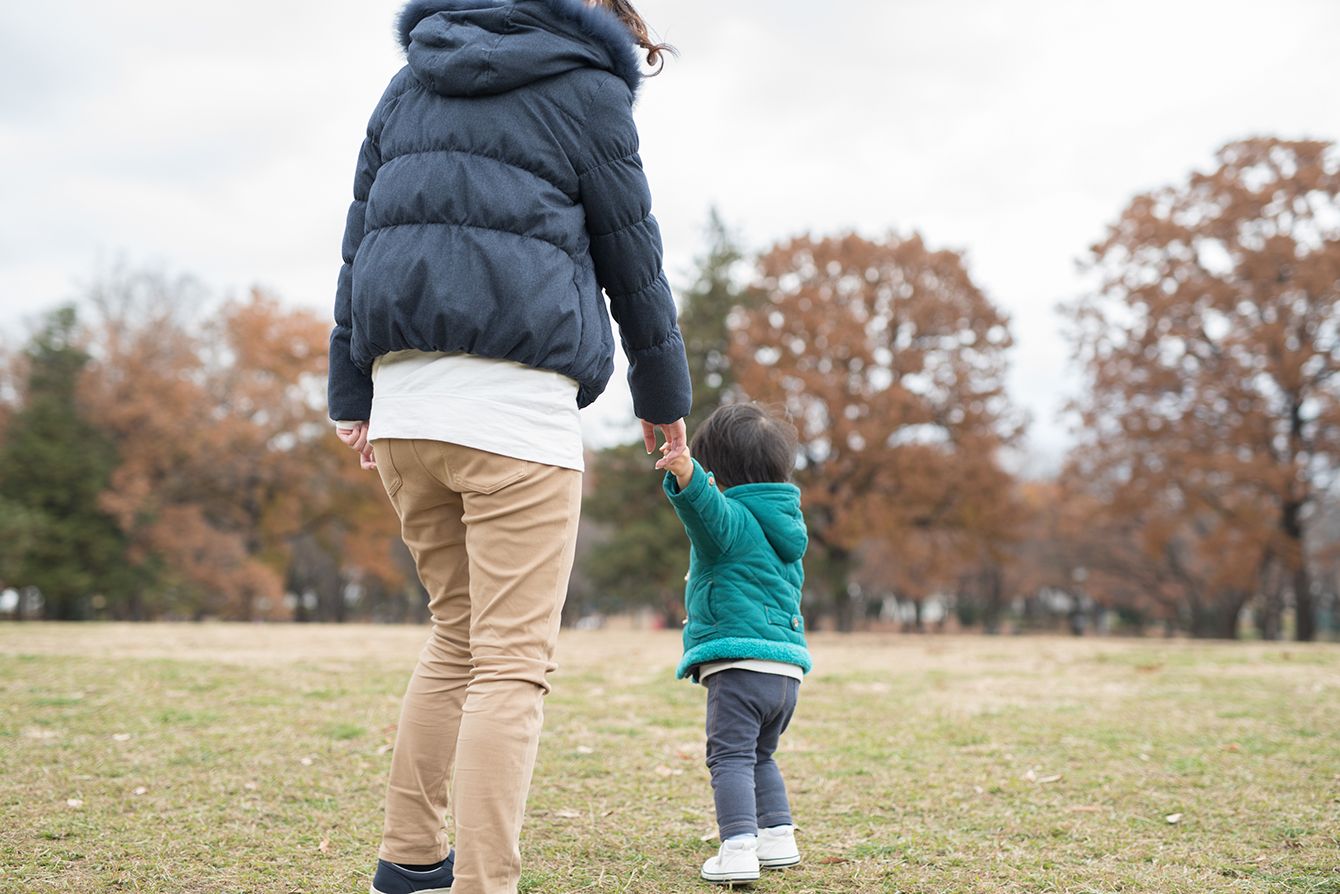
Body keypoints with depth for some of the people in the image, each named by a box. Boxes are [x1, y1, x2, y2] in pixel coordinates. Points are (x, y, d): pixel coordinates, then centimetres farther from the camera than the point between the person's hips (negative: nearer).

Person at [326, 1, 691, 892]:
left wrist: (353, 394, 19)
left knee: (459, 633, 19)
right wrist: (666, 397, 19)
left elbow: (362, 239, 19)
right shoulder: (585, 88, 5)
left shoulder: (409, 84, 22)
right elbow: (633, 257, 9)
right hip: (515, 399, -6)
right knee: (513, 663, -5)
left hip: (403, 395, 6)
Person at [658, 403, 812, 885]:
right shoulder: (787, 527, 22)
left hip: (738, 663, -9)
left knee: (730, 756, -10)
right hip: (787, 668, 9)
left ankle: (738, 846, -19)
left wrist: (686, 477, -47)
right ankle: (779, 837, 24)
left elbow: (706, 506, -30)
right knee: (760, 756, 23)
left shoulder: (733, 518, -6)